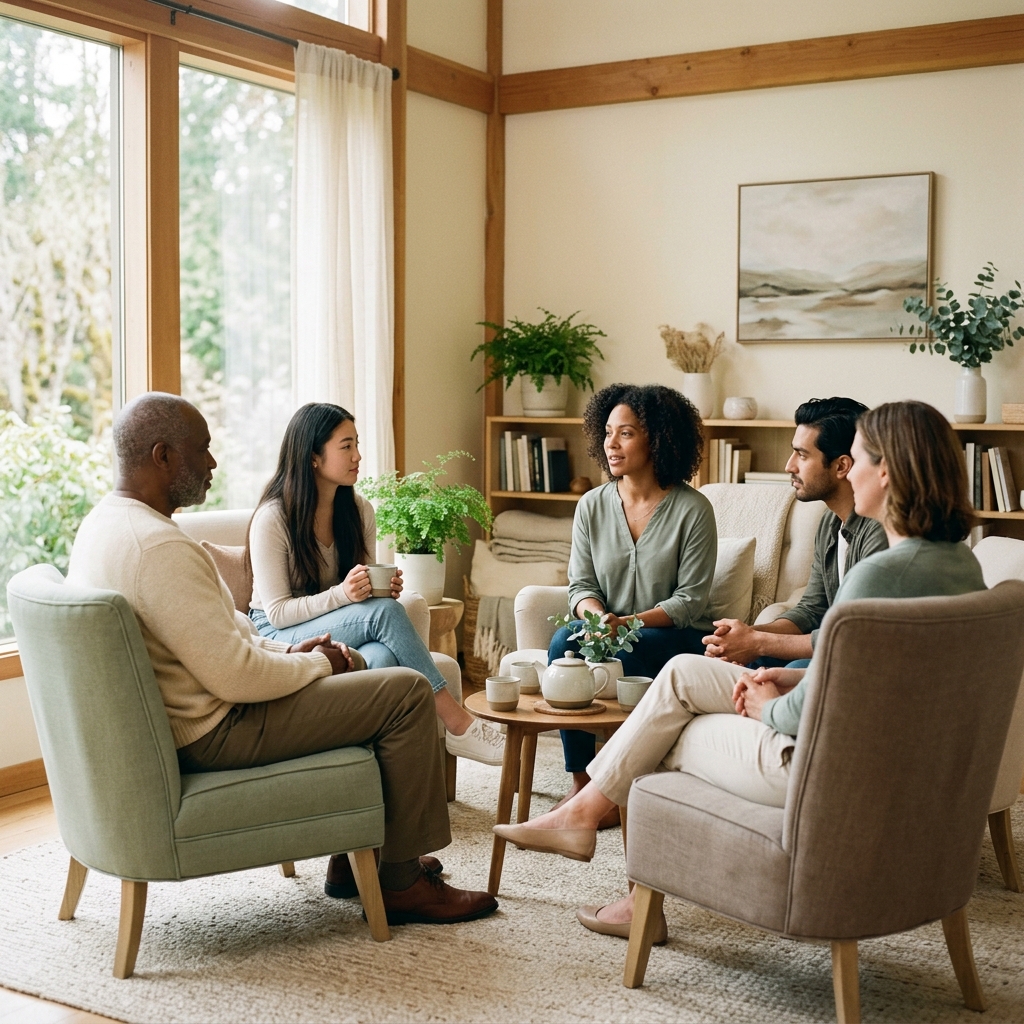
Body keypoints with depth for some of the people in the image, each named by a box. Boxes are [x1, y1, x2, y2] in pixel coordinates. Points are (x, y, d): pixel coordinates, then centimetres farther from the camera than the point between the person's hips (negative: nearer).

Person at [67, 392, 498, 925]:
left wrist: (284, 650, 5)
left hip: (173, 719, 11)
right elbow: (236, 677, -28)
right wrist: (316, 664, -10)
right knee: (407, 691, -8)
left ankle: (353, 856, 27)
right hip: (211, 733, -11)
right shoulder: (160, 547, -28)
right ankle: (402, 881, 4)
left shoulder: (103, 522, 6)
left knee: (354, 676, 25)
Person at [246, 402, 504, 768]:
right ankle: (458, 724, -27)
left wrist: (385, 586, -10)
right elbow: (277, 612, -14)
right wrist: (341, 594, -30)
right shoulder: (272, 519, -13)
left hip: (347, 630, 5)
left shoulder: (360, 510, 5)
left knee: (382, 658, -35)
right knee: (384, 611, -32)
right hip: (280, 636, -5)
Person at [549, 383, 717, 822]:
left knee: (617, 654, -33)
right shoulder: (592, 506, 3)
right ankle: (580, 781, -21)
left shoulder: (692, 510, -10)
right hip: (610, 631, 4)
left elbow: (690, 600, -11)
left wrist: (629, 622, -24)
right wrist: (598, 618, -20)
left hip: (676, 637, -4)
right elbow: (581, 585, 3)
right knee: (564, 641, -27)